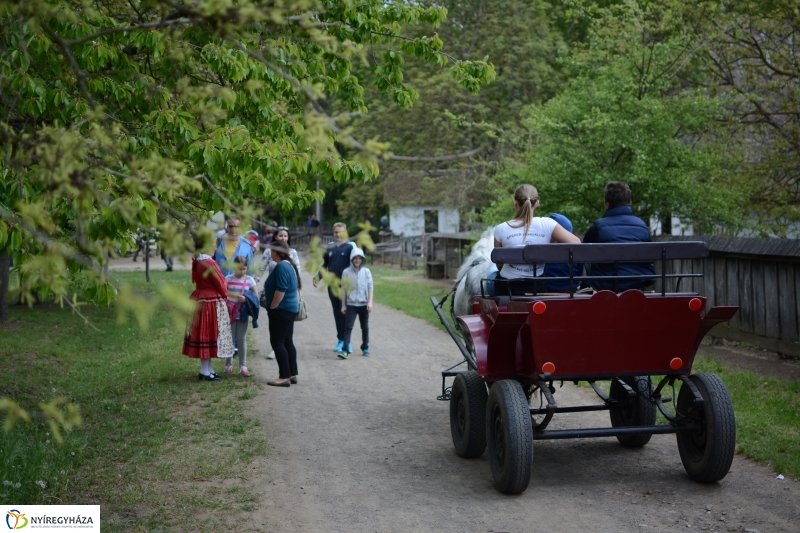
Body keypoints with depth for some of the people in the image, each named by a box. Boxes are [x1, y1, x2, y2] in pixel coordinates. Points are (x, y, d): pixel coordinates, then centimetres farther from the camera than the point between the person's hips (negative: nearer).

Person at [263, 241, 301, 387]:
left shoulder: (281, 266, -18)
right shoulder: (289, 265, 14)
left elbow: (280, 290, -25)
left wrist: (272, 308, -16)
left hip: (281, 310, -10)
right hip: (290, 308, 10)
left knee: (277, 342, -7)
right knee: (287, 342, 13)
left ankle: (284, 377, -8)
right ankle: (292, 375, 16)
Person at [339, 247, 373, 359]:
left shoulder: (366, 272, 0)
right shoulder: (346, 272, -3)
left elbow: (370, 288, 2)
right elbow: (343, 289, 1)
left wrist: (370, 302, -7)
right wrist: (343, 305, 1)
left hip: (364, 304, 2)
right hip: (351, 304, -2)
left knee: (365, 327, 12)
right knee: (348, 327, -10)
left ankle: (365, 348, 25)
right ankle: (345, 350, -13)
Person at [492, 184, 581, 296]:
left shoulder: (501, 229, -6)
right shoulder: (547, 224, -7)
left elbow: (499, 266, 2)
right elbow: (576, 243, -8)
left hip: (507, 287, -2)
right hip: (538, 287, 2)